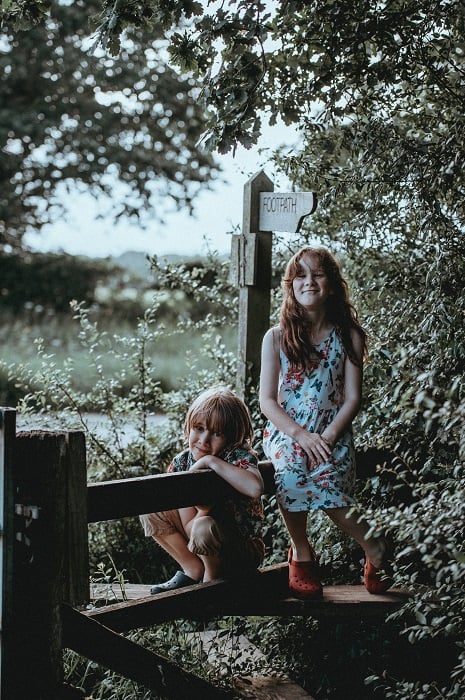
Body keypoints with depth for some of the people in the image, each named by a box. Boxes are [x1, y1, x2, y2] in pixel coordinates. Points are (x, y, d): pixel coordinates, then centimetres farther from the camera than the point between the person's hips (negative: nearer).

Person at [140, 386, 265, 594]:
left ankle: (213, 578, -4)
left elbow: (255, 488, -46)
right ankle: (194, 570, 4)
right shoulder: (182, 462, -6)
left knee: (204, 527, -35)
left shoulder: (239, 456, -20)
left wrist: (211, 461, -35)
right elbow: (187, 529, -5)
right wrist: (204, 510, -27)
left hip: (243, 550, -6)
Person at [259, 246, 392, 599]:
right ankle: (302, 551, -11)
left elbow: (352, 398, 1)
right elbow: (267, 400, -1)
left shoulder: (348, 337, 4)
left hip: (332, 432, 0)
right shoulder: (276, 337, 4)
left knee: (326, 474, -31)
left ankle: (375, 546, -7)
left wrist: (328, 436, -15)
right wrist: (301, 435, -16)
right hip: (286, 430, 1)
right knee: (290, 463, -33)